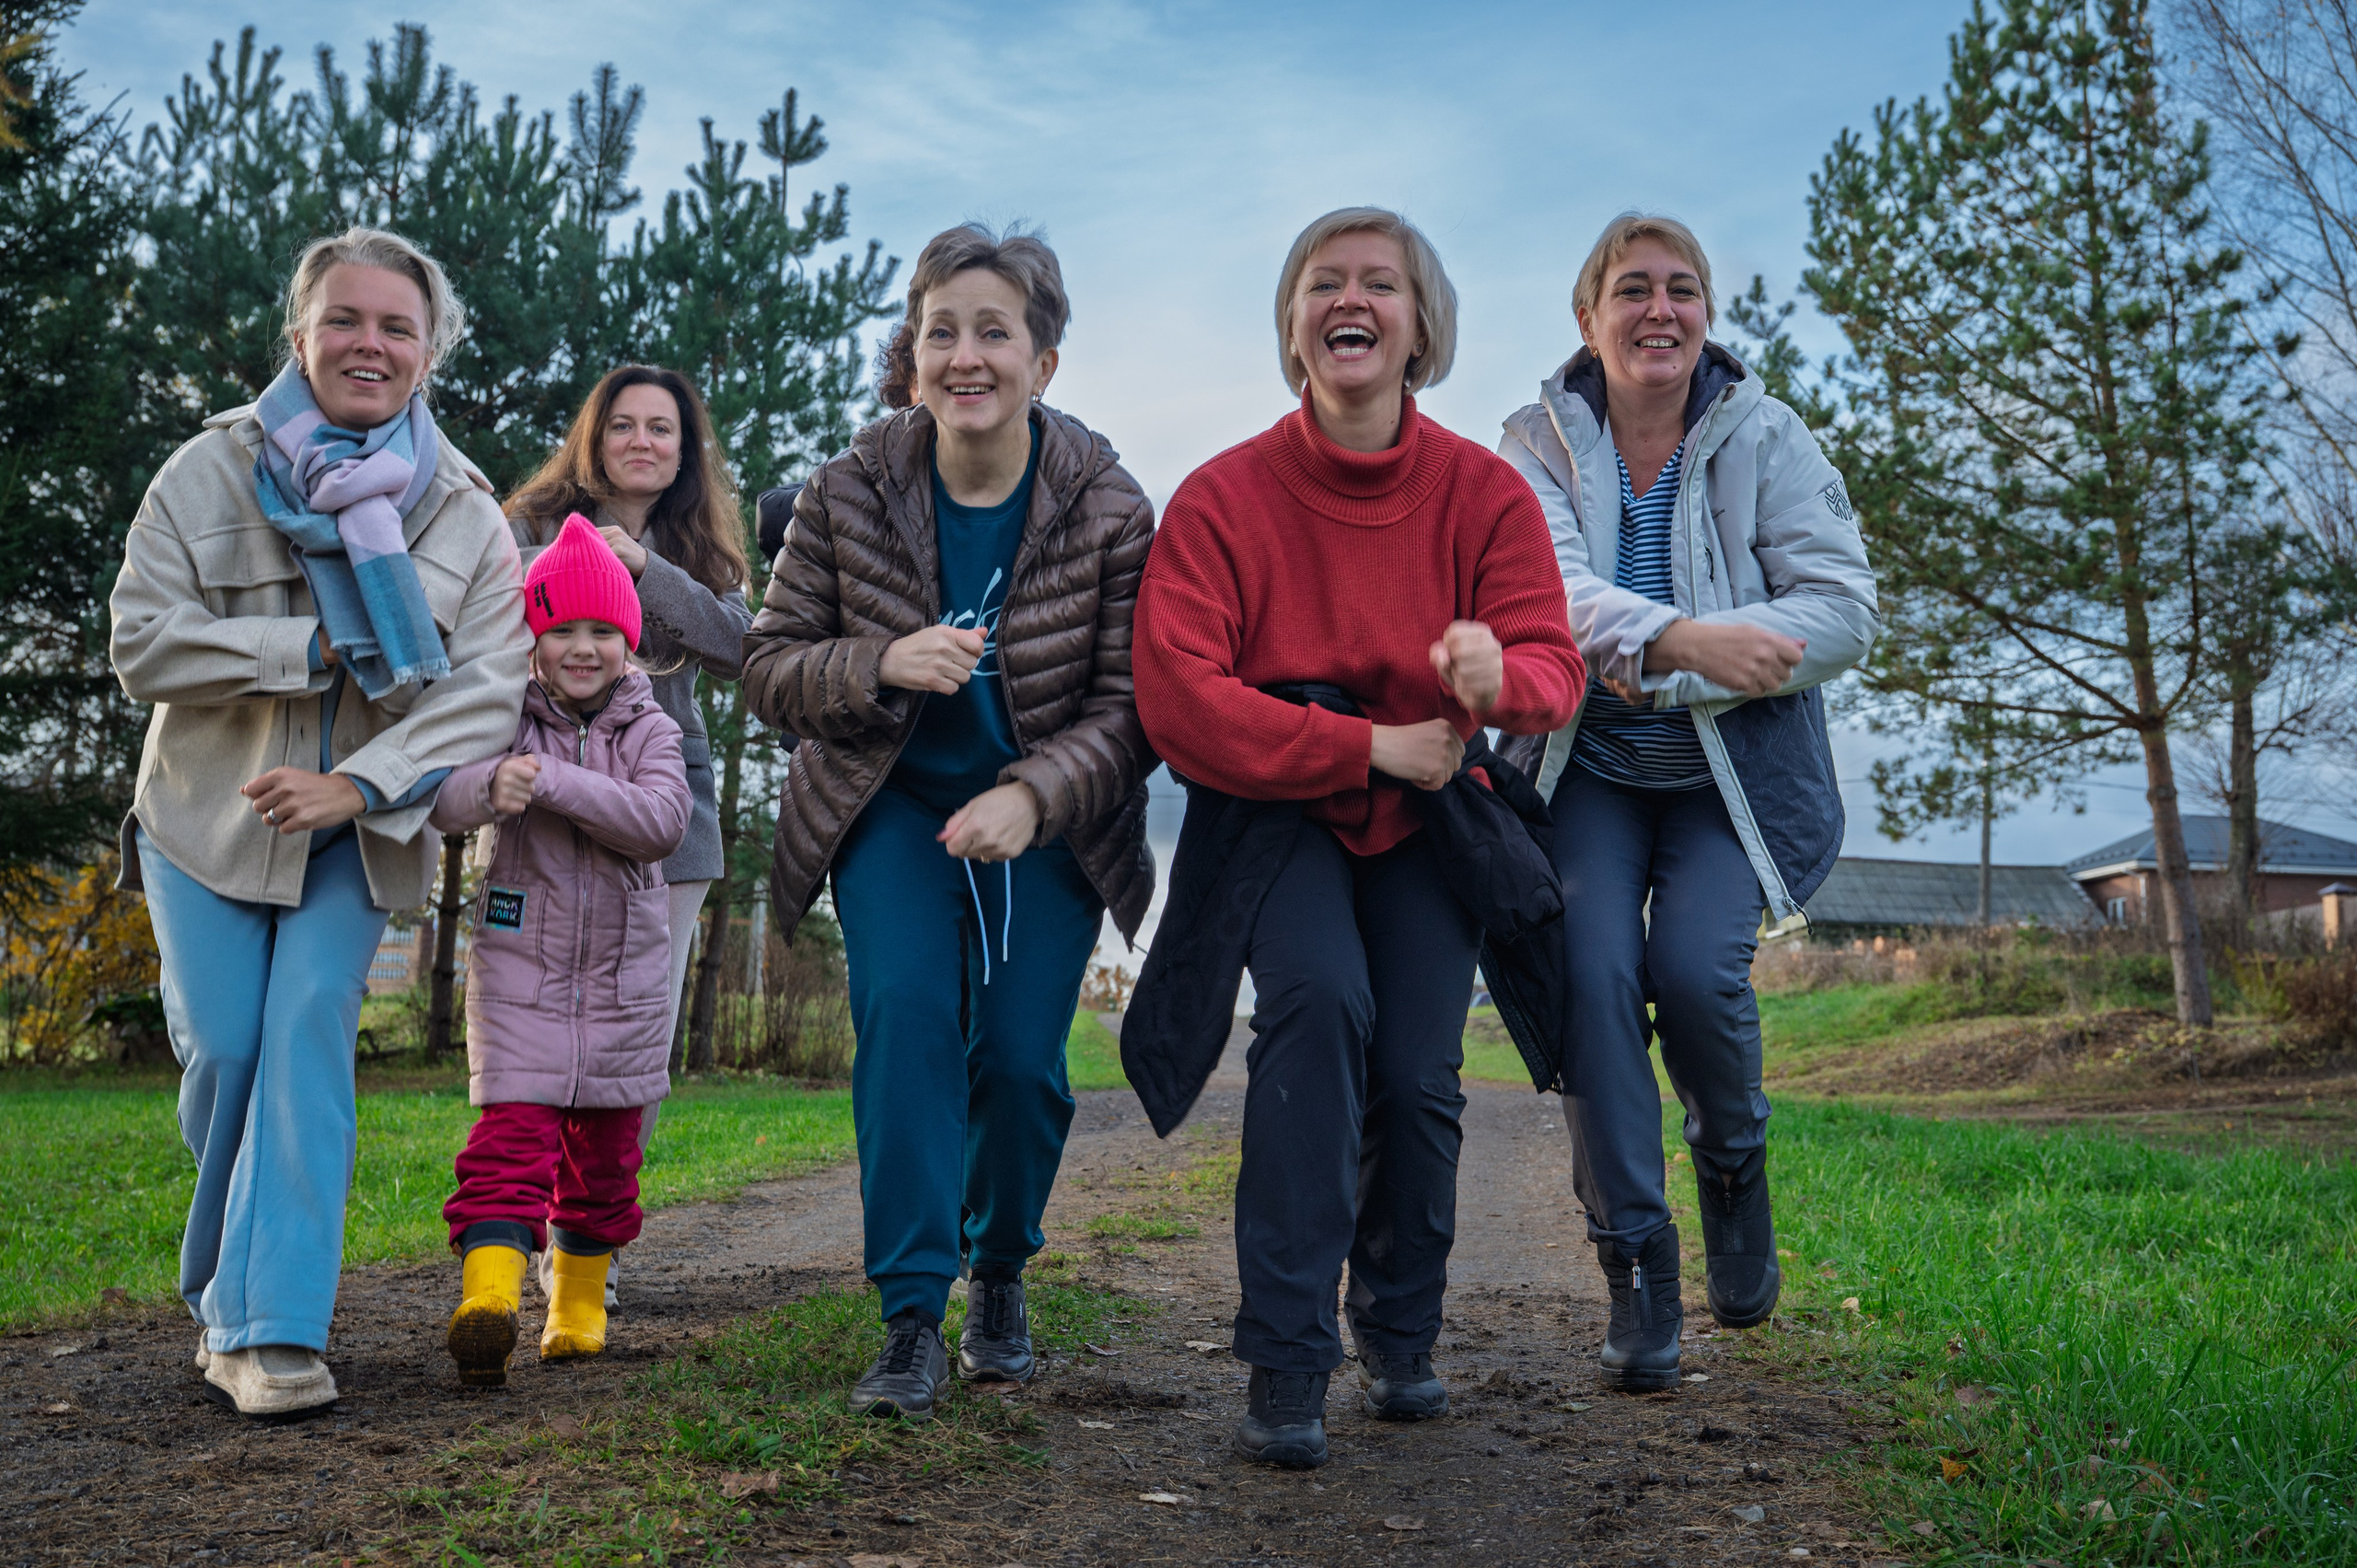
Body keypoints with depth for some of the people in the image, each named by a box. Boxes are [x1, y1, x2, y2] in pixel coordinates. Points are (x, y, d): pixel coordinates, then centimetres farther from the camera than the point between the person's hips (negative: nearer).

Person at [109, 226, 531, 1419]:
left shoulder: (466, 515, -2)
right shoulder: (210, 472, -3)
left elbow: (484, 693, -9)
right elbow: (144, 643, -9)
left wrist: (361, 784, -22)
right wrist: (315, 647, -19)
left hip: (355, 833, 0)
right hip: (207, 819, 0)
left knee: (310, 1034, -13)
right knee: (225, 1051, -3)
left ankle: (269, 1325, -10)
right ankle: (225, 1290, 22)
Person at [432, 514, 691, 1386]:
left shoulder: (648, 728, 1)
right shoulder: (508, 719, 0)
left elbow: (663, 820, -17)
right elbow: (444, 800, -16)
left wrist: (550, 781, -26)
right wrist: (491, 784, -39)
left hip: (623, 978, 2)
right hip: (520, 966, -2)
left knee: (604, 1151, 12)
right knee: (512, 1134, -15)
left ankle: (580, 1302, 28)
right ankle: (487, 1302, -25)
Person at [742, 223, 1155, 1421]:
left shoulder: (1107, 511, -13)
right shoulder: (846, 495, -10)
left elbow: (1133, 703, -12)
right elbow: (771, 669, -6)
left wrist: (1032, 795, -30)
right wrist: (882, 664, -27)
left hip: (1045, 824, 0)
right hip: (892, 808, 1)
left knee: (1021, 1057, -5)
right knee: (904, 1009, -19)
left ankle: (1000, 1273, 25)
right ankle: (910, 1319, -9)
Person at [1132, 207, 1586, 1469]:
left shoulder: (1484, 491, -4)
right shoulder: (1223, 496, -11)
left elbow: (1555, 666, -11)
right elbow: (1178, 700, -19)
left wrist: (1501, 678, -37)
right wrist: (1370, 744, -20)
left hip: (1425, 817, 2)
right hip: (1274, 811, -2)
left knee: (1418, 1072, -10)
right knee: (1320, 998, -28)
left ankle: (1401, 1336, 20)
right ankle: (1286, 1365, -18)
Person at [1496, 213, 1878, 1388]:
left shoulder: (1767, 439, -1)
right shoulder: (1538, 442, -1)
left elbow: (1843, 610, -10)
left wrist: (1657, 669, -21)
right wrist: (1684, 638, -38)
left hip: (1730, 773, 0)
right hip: (1588, 771, 1)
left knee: (1695, 969, -20)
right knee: (1594, 973, -17)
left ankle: (1734, 1161, 14)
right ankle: (1635, 1265, -3)